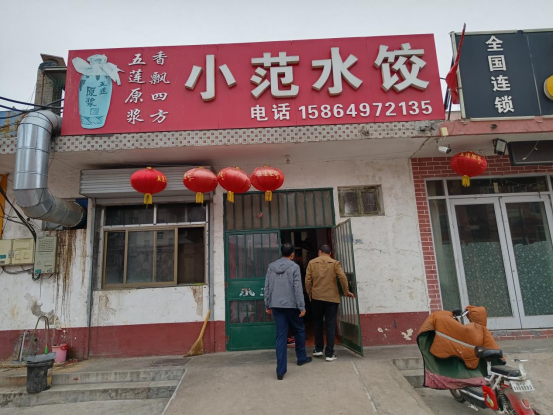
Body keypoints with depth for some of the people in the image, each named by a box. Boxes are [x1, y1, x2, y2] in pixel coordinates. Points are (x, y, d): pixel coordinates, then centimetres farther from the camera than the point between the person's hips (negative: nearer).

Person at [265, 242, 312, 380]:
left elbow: (267, 287, 6)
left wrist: (267, 305, 13)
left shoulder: (271, 266, 6)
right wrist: (302, 307, -8)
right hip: (291, 305, -3)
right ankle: (301, 358, 35)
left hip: (276, 306, 3)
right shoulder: (294, 266, -7)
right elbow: (298, 288, -11)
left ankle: (281, 370, -1)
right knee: (299, 330, 19)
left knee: (281, 336, 4)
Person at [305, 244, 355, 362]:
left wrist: (309, 294, 9)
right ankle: (329, 353, 5)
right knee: (330, 325, 4)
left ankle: (318, 349, 22)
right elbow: (342, 277, -10)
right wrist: (346, 291, 1)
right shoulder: (335, 263, 1)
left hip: (316, 297, 1)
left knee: (317, 323, 17)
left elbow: (307, 280, -2)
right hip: (332, 298, -1)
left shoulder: (312, 263, 3)